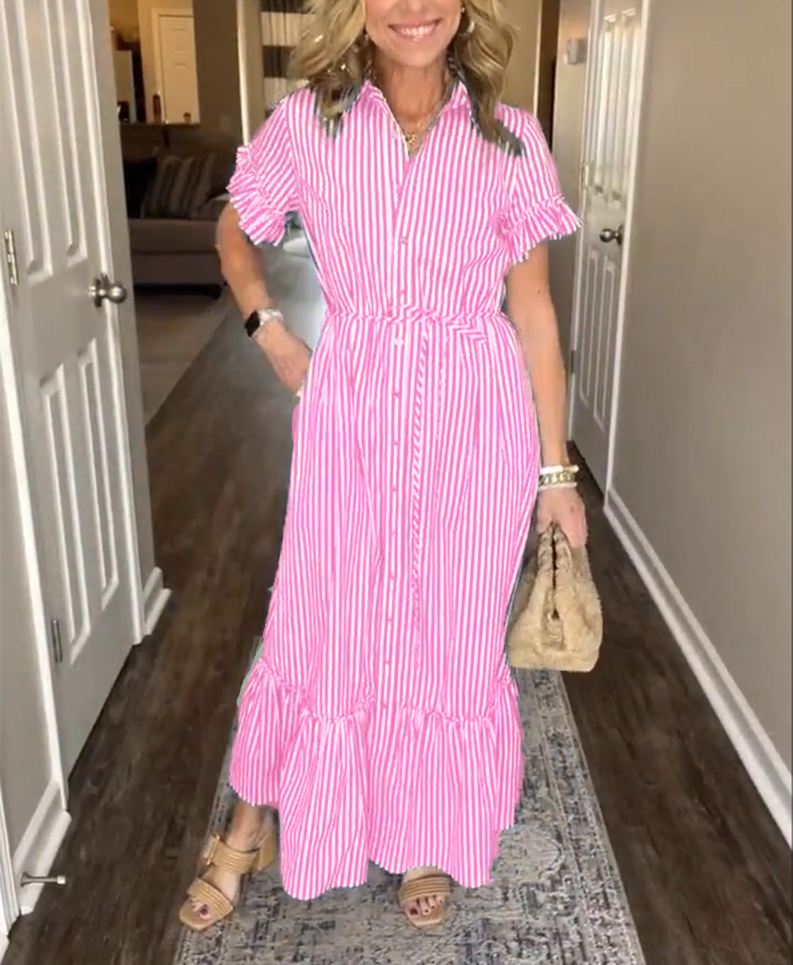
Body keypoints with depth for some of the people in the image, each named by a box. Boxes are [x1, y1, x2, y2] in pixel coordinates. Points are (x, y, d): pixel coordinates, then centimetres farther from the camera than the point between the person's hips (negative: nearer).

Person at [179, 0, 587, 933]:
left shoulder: (510, 139, -2)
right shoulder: (306, 123, -1)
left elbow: (534, 313, 0)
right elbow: (233, 231, 17)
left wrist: (556, 471, 2)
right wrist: (270, 331, 1)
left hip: (477, 420, 0)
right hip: (350, 411, 0)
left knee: (456, 637, 12)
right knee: (318, 629, 9)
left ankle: (429, 838, 38)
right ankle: (250, 824, 36)